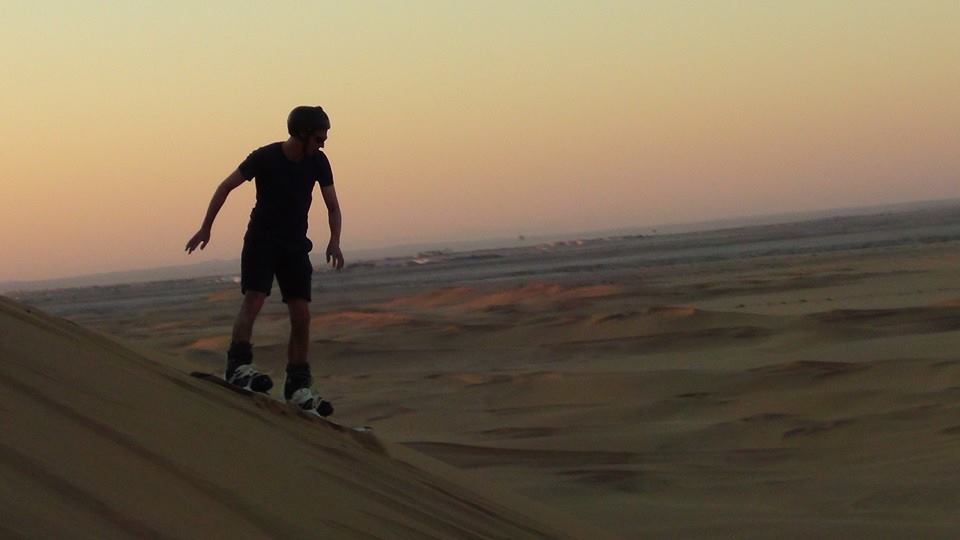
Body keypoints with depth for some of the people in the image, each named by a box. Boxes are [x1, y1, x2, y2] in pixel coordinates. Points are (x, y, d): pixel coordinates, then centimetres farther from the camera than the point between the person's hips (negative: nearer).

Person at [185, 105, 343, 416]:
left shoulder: (318, 162, -3)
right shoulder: (265, 158, -15)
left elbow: (332, 206, 6)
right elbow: (226, 187, -5)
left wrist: (334, 242, -10)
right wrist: (205, 229, -5)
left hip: (295, 246, 4)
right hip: (261, 242, -4)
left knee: (301, 315, -2)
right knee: (254, 300, -24)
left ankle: (298, 387, 3)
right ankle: (237, 367, -31)